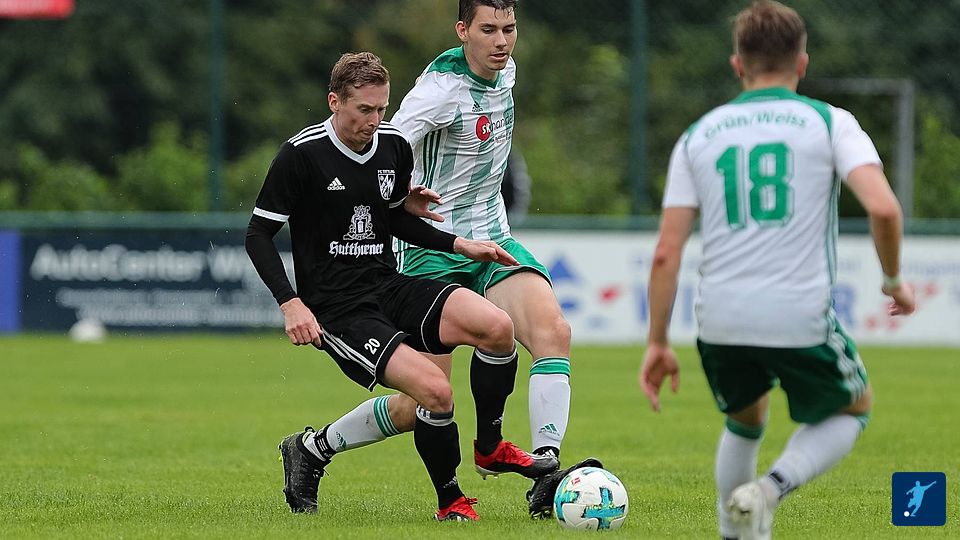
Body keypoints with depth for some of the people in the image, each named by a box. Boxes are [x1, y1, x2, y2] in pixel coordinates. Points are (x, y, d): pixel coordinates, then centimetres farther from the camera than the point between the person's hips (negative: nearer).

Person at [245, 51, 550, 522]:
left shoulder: (395, 147, 6)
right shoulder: (301, 155, -11)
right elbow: (258, 235, -6)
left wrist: (461, 245, 12)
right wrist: (291, 304, -17)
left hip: (390, 288, 6)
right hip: (336, 311, -6)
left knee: (497, 327, -19)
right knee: (435, 390, -25)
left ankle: (489, 447, 3)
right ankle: (450, 501, -1)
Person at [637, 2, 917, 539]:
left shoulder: (698, 137, 10)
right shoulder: (830, 122, 2)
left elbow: (667, 253, 5)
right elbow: (883, 207, -13)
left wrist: (658, 344, 11)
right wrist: (894, 281, 4)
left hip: (722, 322, 3)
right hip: (803, 318, -3)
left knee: (745, 422, 32)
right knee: (854, 409, 24)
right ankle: (771, 489, 0)